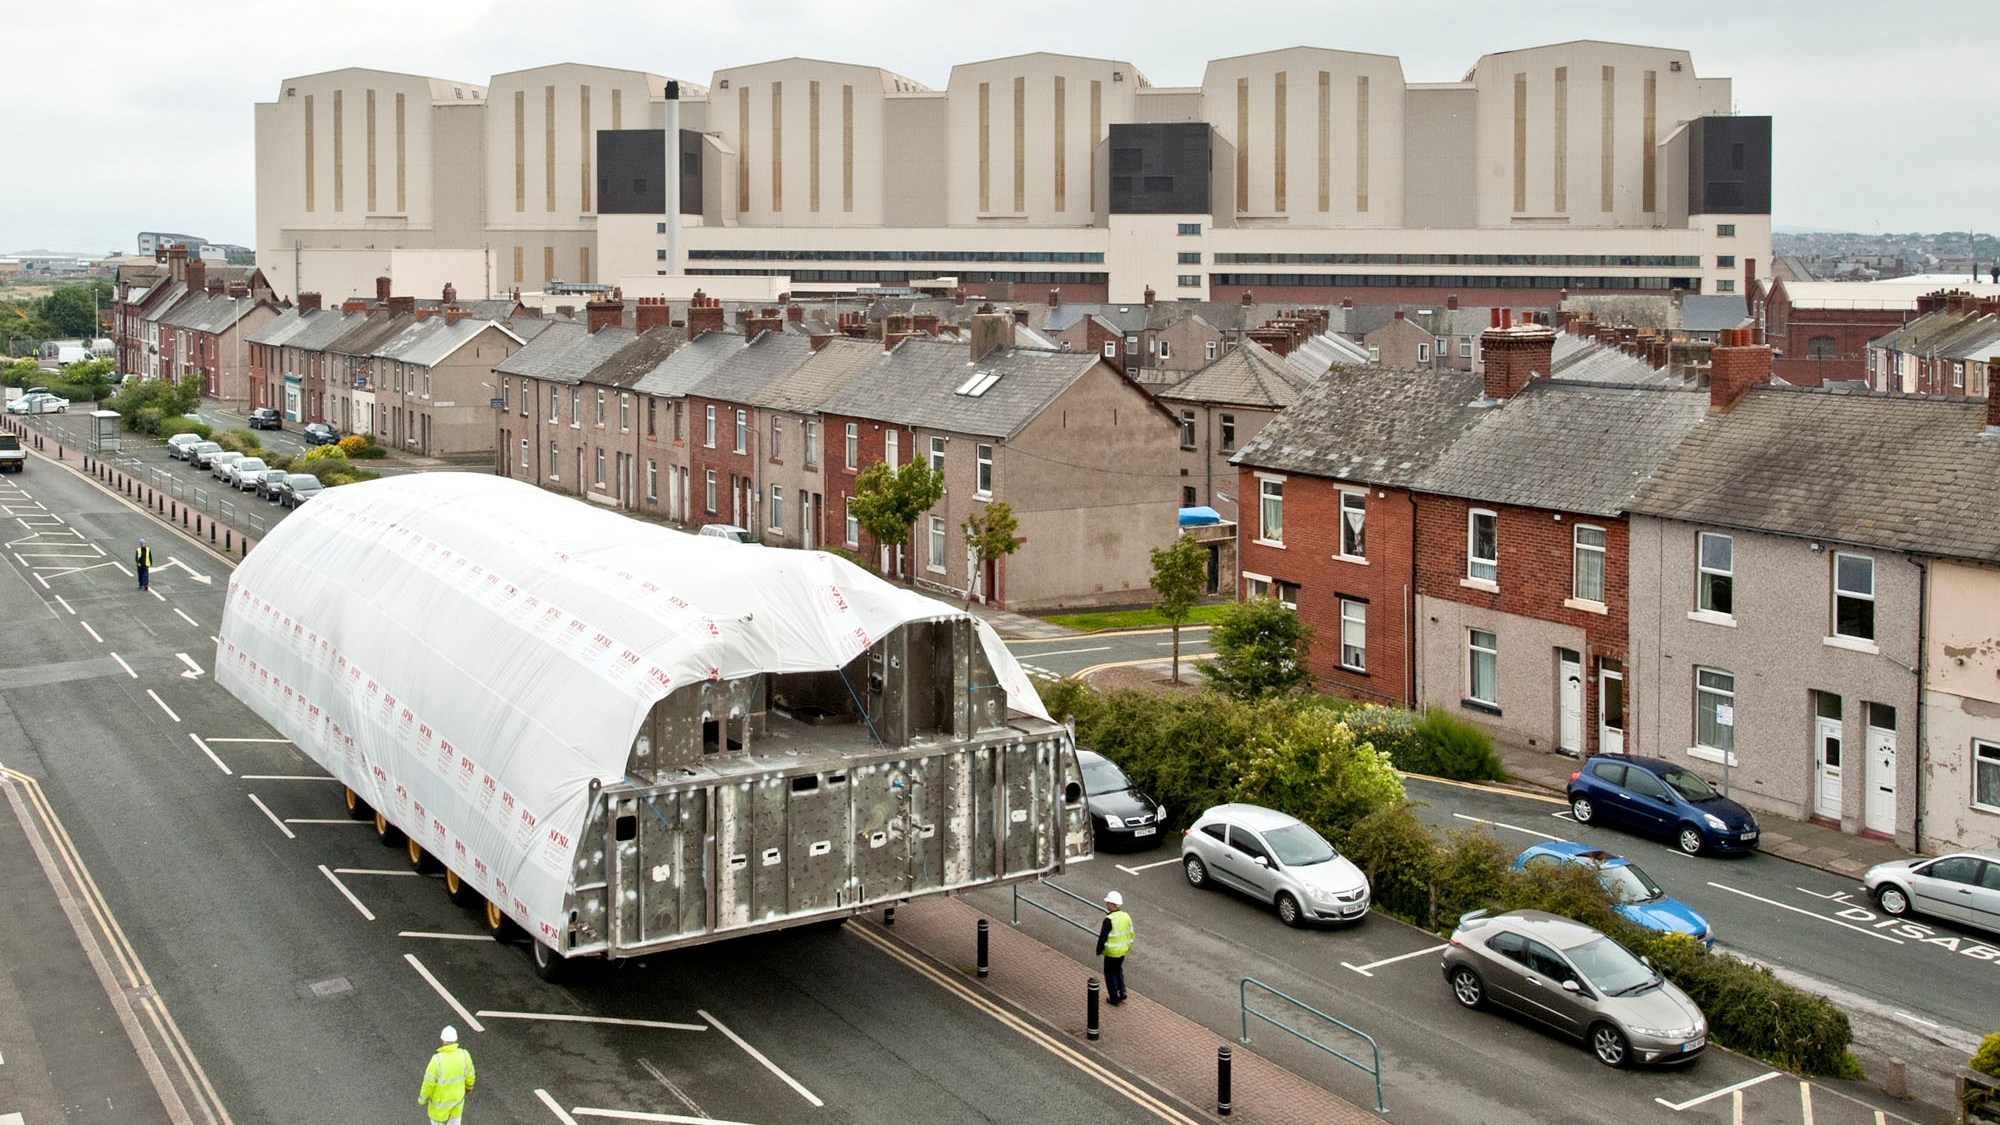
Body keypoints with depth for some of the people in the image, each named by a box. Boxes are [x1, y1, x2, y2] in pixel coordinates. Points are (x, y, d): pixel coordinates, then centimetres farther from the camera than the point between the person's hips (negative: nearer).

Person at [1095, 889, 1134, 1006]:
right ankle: (1122, 993, 24)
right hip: (1123, 950, 7)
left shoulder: (1109, 920, -26)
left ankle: (1114, 998, 19)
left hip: (1112, 952, -6)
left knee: (1110, 973, 11)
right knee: (1118, 970, 27)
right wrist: (1128, 947, 21)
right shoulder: (1126, 916, -3)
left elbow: (1102, 937, -20)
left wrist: (1099, 950, -5)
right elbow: (1130, 934, 7)